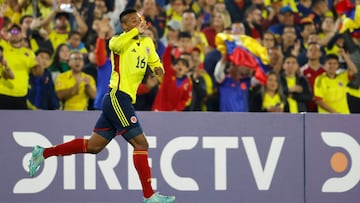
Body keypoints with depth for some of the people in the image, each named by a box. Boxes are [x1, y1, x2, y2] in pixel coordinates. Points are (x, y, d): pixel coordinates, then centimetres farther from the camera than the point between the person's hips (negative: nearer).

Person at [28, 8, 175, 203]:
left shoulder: (147, 43, 15)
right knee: (141, 143, -10)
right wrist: (137, 31, -30)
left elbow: (155, 62, 29)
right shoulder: (120, 40, -8)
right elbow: (115, 44, -32)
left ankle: (44, 153, 20)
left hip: (122, 100, 9)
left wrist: (159, 69, 6)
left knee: (93, 145, 12)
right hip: (117, 97, -9)